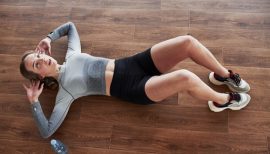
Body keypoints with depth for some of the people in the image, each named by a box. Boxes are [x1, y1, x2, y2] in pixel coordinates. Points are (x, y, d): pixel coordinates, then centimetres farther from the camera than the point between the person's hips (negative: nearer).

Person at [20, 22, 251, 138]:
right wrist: (34, 102, -12)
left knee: (188, 42, -16)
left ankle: (223, 75, 9)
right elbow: (47, 131, -9)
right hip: (133, 88, -6)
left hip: (135, 62, 6)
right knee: (185, 77, -33)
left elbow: (70, 26, 31)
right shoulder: (65, 91, -3)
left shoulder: (71, 56, 14)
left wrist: (49, 38, 20)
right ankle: (221, 100, -1)